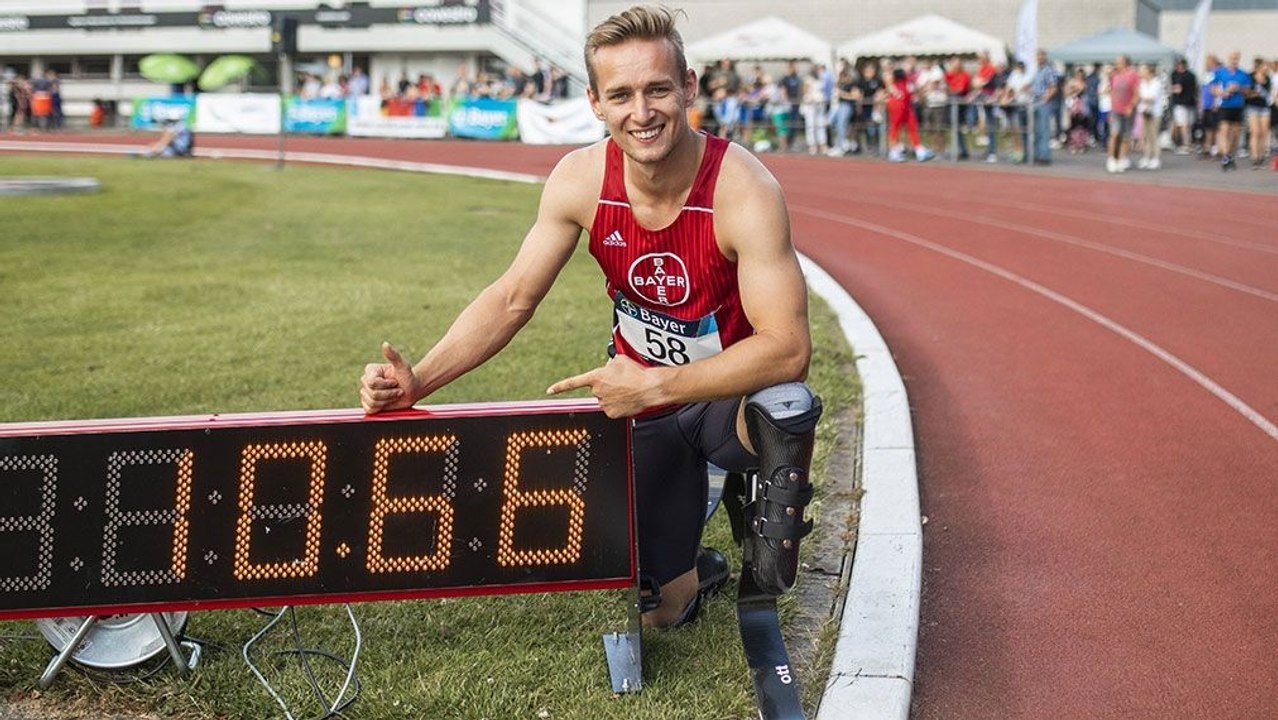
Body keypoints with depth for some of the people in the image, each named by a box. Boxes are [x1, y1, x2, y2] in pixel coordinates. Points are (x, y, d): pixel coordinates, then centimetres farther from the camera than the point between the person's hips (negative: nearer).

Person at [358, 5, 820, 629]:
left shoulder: (742, 190, -27)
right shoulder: (580, 180, -14)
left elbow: (788, 347, -31)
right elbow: (512, 299, -8)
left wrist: (654, 384, -36)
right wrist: (417, 380, -21)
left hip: (731, 399, -3)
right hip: (645, 413, 4)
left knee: (785, 408, -41)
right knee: (656, 612, 7)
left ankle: (780, 498, -8)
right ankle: (694, 571, 42)